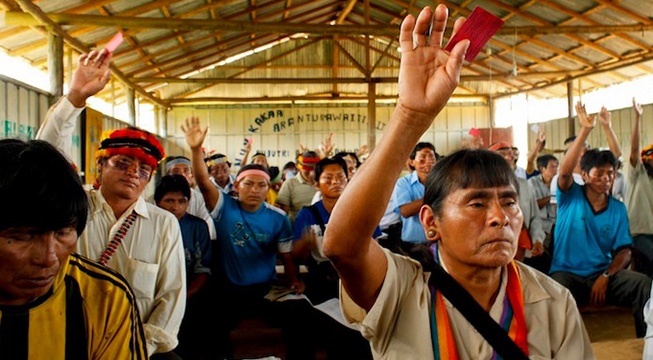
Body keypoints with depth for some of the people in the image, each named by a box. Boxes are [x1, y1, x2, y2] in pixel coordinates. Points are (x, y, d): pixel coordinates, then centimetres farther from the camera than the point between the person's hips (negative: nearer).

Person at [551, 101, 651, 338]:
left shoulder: (618, 209, 11)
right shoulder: (571, 197, 3)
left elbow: (624, 251, 5)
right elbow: (564, 171, -19)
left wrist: (606, 277, -14)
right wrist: (585, 131, -25)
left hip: (603, 274, 4)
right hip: (567, 273, -3)